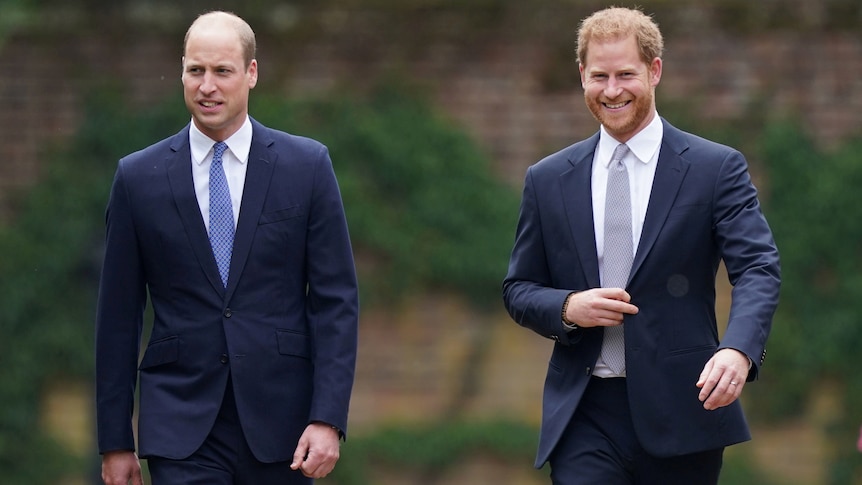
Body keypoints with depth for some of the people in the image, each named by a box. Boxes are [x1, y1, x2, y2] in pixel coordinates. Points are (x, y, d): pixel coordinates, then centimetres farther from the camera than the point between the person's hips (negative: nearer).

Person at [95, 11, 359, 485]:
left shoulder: (307, 166, 2)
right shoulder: (138, 177, 3)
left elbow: (336, 299, 0)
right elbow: (118, 316, 6)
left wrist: (327, 418, -10)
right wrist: (114, 441, 4)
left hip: (279, 425, 1)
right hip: (181, 424, -1)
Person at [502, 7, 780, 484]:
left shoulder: (717, 169, 1)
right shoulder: (548, 180, 10)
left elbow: (757, 269, -10)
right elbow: (518, 289, 14)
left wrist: (738, 350, -30)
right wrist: (567, 308, -10)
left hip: (680, 409, -1)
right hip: (584, 419, 1)